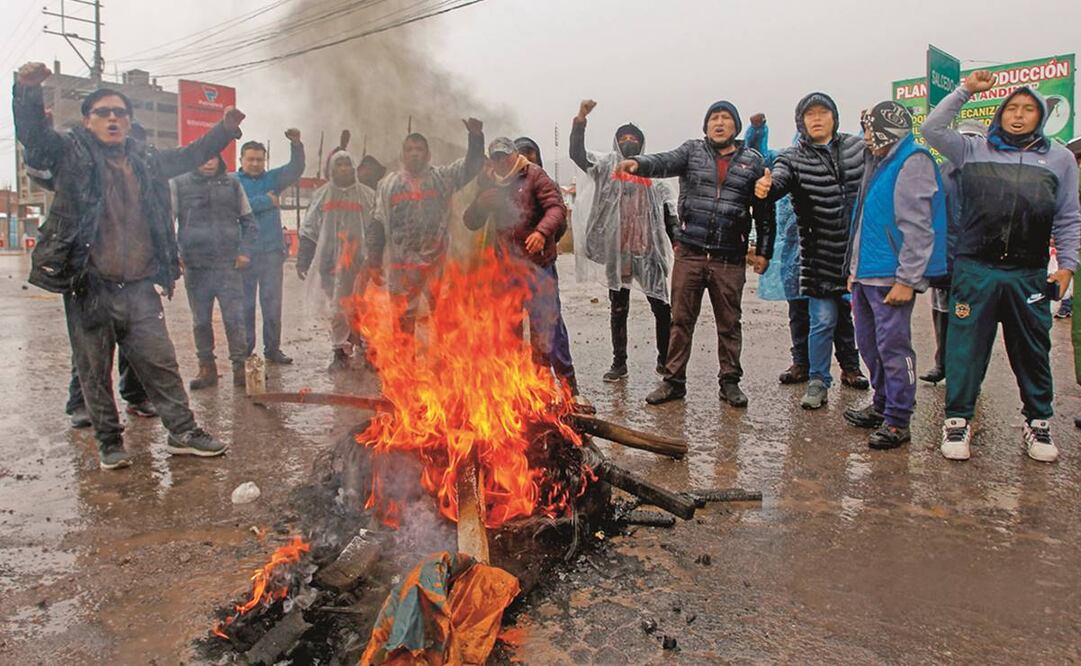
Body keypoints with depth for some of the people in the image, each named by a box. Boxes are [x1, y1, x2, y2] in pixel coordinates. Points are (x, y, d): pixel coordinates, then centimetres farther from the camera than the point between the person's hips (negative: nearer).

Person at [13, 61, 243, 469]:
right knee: (95, 371, 7)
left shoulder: (145, 163, 16)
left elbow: (189, 156, 27)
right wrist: (28, 89, -30)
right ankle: (109, 441, 20)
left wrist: (225, 129, 19)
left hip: (139, 288, 3)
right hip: (89, 287, -3)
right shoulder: (71, 155, 3)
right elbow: (33, 135, -13)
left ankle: (183, 432, 15)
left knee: (160, 363, 6)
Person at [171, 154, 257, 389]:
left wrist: (245, 251, 1)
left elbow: (248, 221, 12)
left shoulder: (232, 184, 8)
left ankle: (240, 367, 8)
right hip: (195, 266, 0)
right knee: (201, 321, 9)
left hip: (229, 265, 0)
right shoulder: (178, 184, 3)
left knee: (235, 319, -2)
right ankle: (207, 368, 21)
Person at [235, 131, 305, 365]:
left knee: (272, 303, 8)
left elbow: (296, 169, -2)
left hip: (272, 251, 3)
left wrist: (296, 144, -18)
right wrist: (267, 201, -11)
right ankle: (245, 350, 13)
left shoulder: (272, 179, 11)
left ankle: (273, 348, 16)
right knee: (245, 304, 5)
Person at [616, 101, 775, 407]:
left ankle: (730, 381, 23)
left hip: (730, 258, 0)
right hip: (689, 254, 0)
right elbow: (665, 162, -13)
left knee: (729, 322, 9)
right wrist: (638, 163, -34)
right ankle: (674, 381, 15)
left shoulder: (753, 161, 8)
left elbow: (764, 211, 10)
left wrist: (764, 250, 7)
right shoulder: (693, 151, 7)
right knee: (681, 320, 5)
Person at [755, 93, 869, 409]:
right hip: (821, 256, -3)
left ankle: (851, 368, 35)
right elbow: (778, 181, -23)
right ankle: (818, 383, 12)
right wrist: (766, 187, -46)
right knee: (822, 319, 0)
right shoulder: (793, 158, -3)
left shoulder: (858, 147, 6)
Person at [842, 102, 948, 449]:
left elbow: (917, 228, -18)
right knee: (869, 343, 16)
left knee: (893, 347, -4)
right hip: (866, 274, 10)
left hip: (891, 277, -10)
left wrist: (906, 279, -20)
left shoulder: (913, 163, -11)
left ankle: (897, 421, 6)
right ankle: (882, 405, 30)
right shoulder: (879, 163, 18)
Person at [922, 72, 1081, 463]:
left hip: (1030, 276, 2)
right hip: (975, 271, -1)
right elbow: (932, 129, 5)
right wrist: (965, 91, 4)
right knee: (966, 347, 1)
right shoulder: (973, 150, 11)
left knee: (1033, 352, 10)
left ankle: (1038, 423, 25)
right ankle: (957, 420, 13)